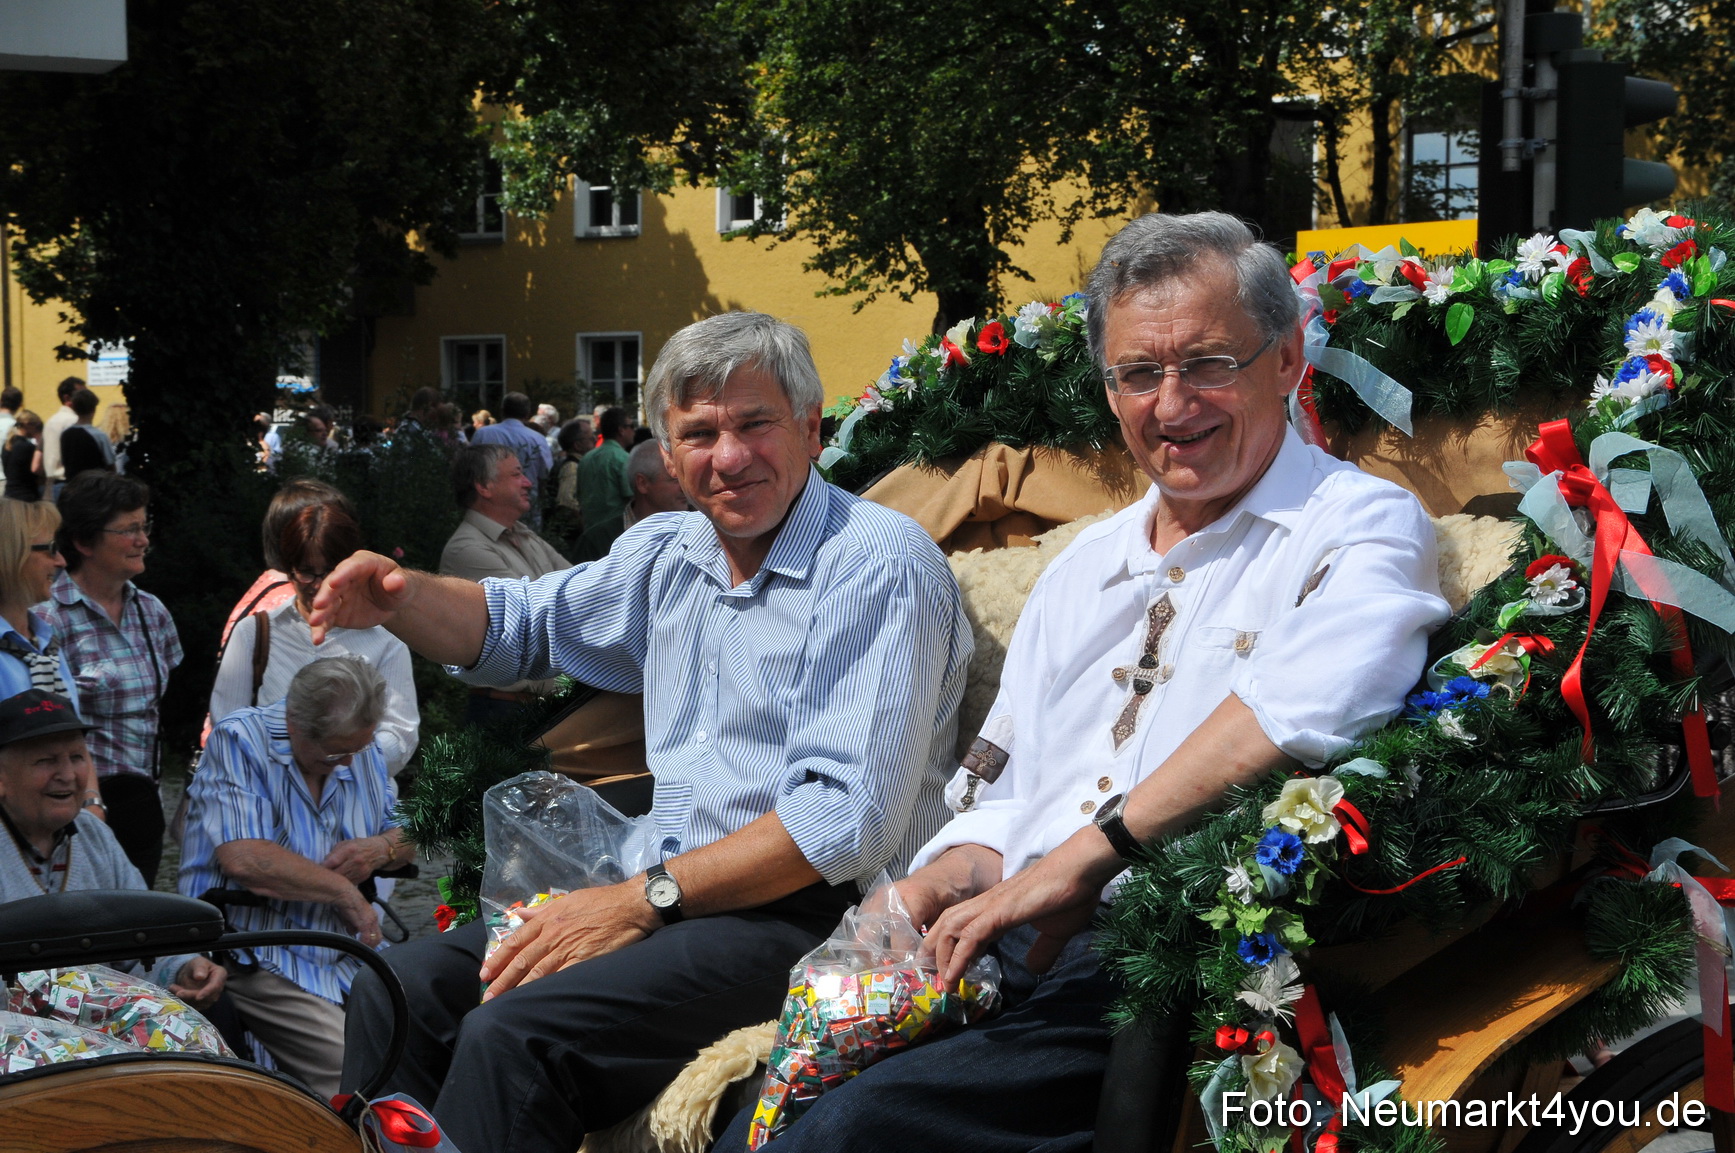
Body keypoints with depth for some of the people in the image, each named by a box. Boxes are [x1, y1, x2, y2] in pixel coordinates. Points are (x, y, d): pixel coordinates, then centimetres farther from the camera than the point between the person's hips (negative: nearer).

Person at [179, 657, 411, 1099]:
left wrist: (381, 848, -3)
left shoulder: (362, 750, 13)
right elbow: (242, 859, -21)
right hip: (256, 959, -7)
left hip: (348, 955, 7)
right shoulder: (237, 741, -8)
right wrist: (345, 892, -12)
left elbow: (409, 834, 22)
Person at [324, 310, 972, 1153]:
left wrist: (646, 899, -21)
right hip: (675, 892, 8)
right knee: (397, 992, -6)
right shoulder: (669, 552, 12)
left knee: (510, 1035, -26)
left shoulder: (877, 564, -13)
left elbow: (850, 815, -21)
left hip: (808, 917, -8)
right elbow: (516, 626, 26)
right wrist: (398, 597, 3)